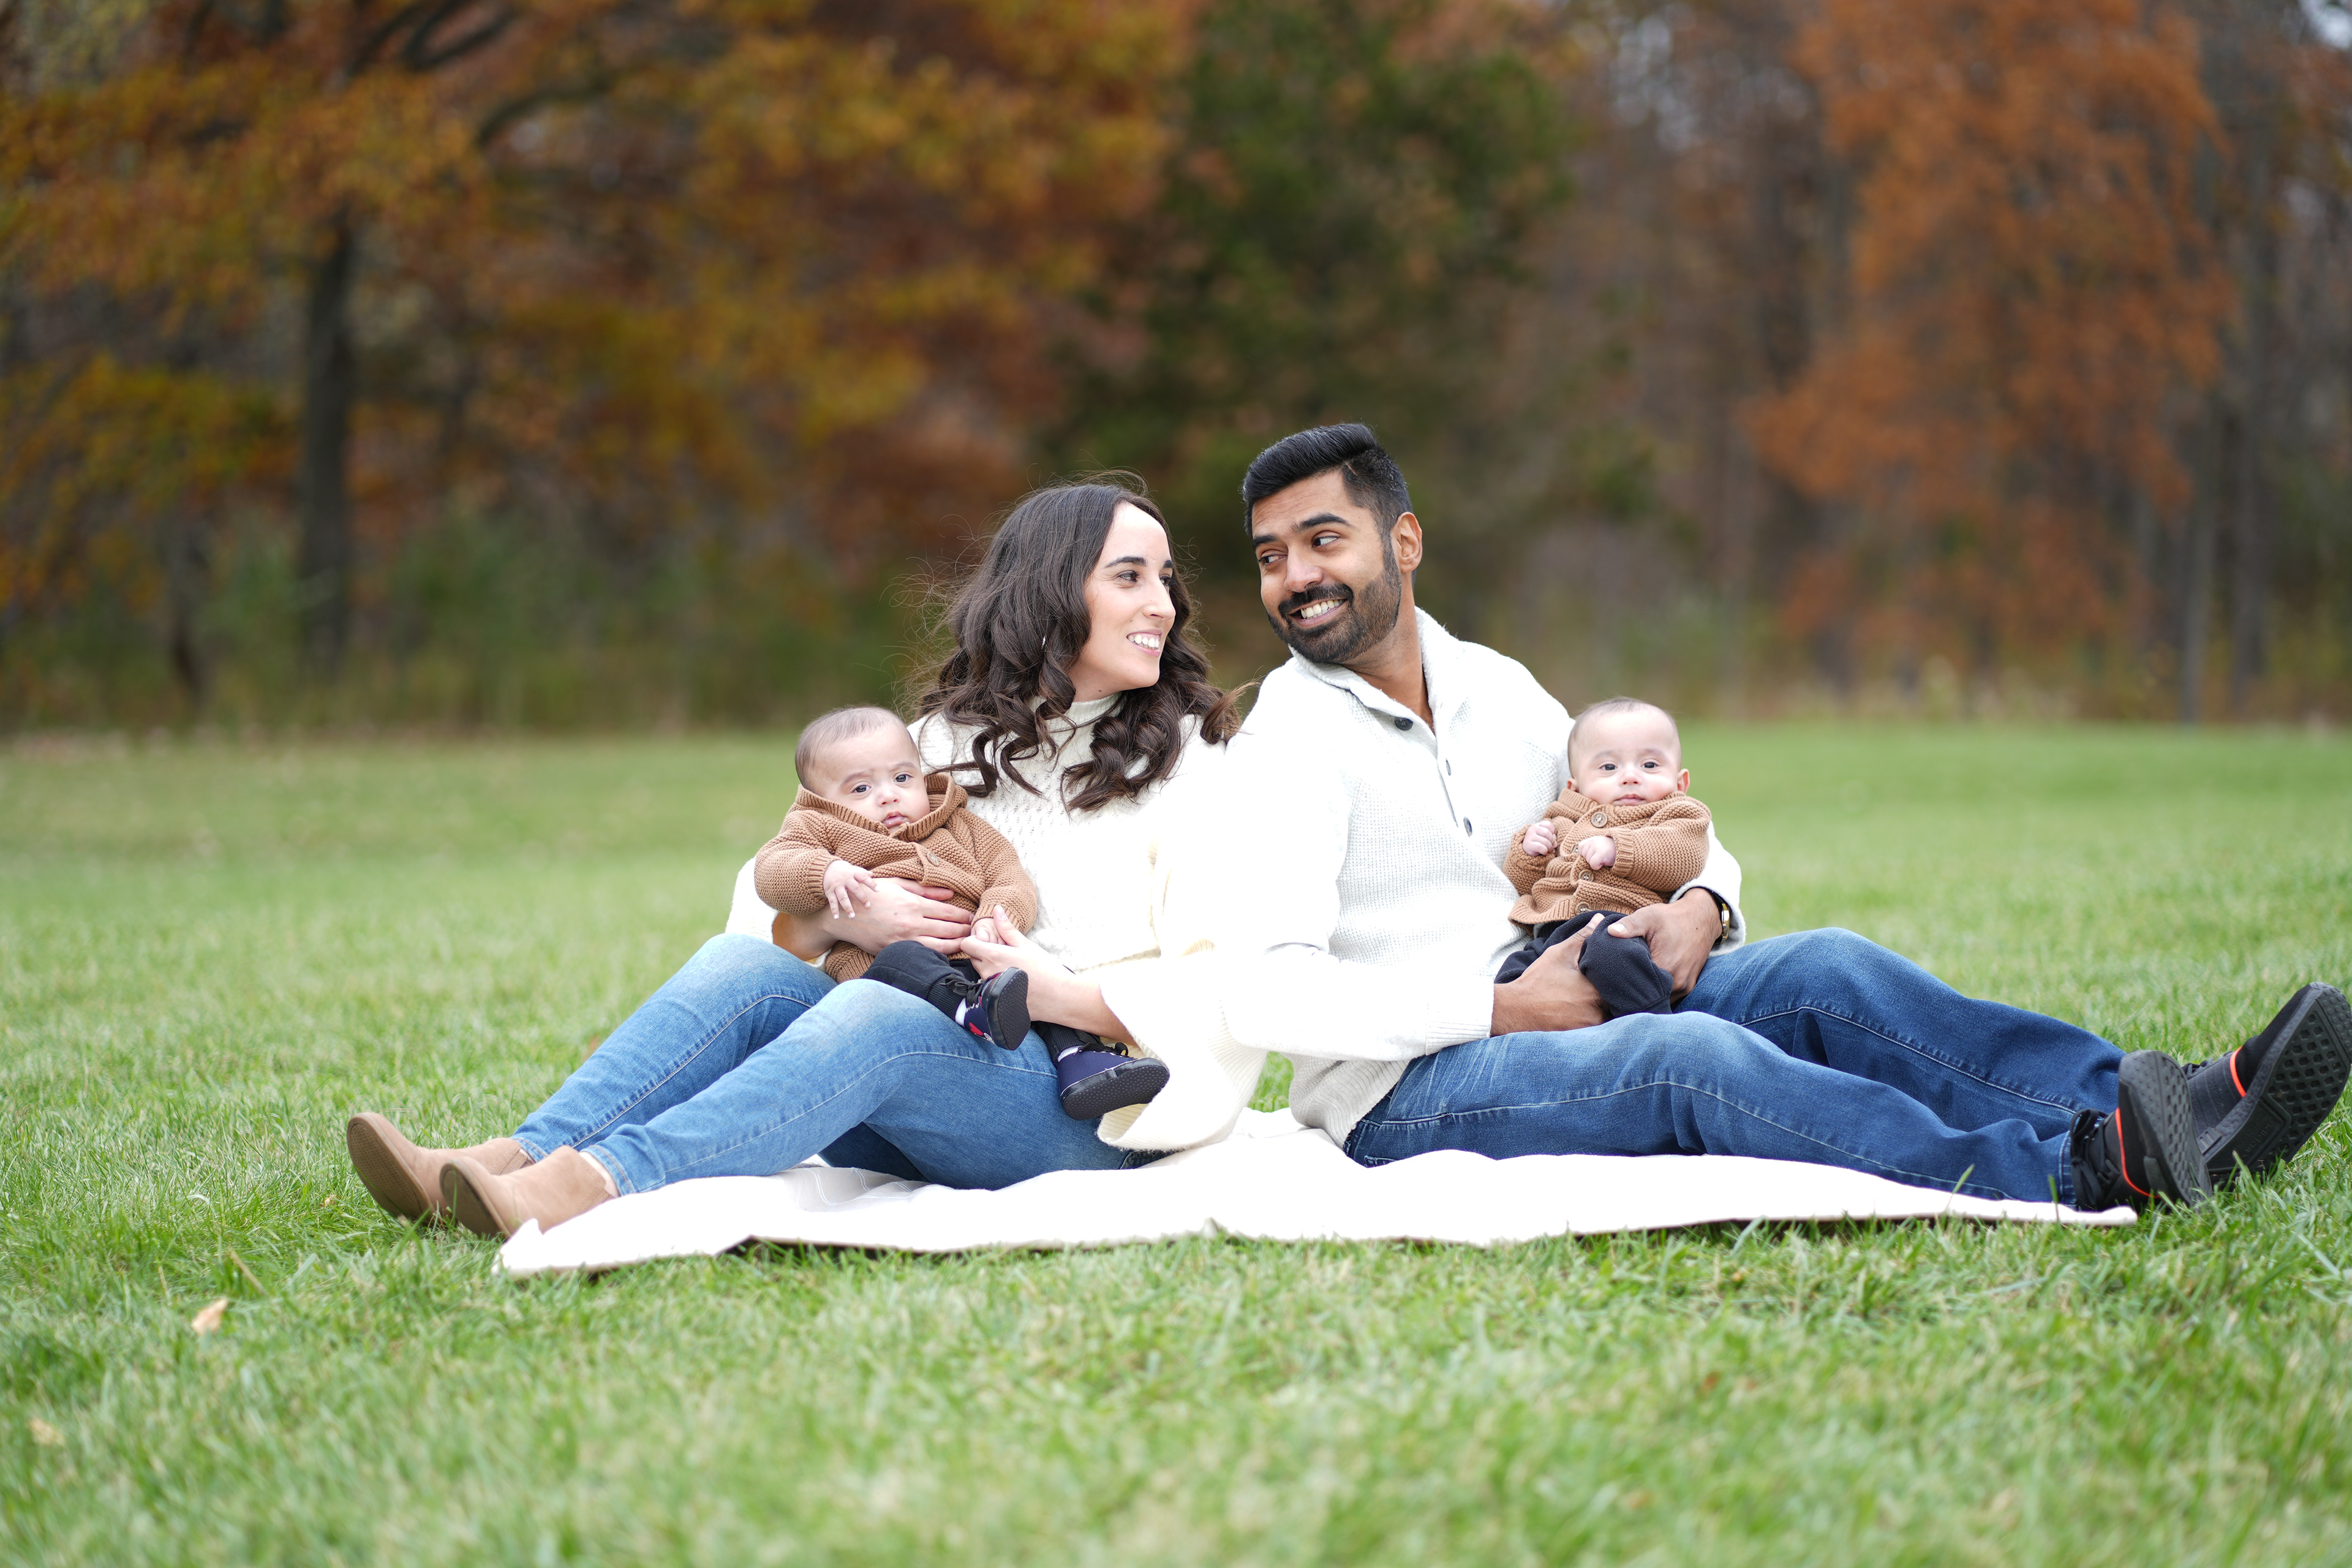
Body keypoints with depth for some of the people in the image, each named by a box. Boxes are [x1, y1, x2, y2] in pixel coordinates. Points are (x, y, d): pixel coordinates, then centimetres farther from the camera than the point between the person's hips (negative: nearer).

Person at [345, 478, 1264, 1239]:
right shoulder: (950, 742, 17)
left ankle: (590, 1187, -50)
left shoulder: (1194, 764, 5)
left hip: (1084, 1115, -5)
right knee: (742, 966, -20)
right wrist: (843, 917, -7)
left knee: (874, 1013, -33)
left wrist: (1063, 996, -16)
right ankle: (506, 1166, -37)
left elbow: (1222, 988, -3)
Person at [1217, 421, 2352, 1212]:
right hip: (1404, 1097, -7)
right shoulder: (1290, 744, -8)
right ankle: (2068, 1173, -45)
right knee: (1687, 1056, -33)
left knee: (1822, 973, -14)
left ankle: (2156, 1110, -26)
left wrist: (1699, 905, -3)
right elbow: (1264, 994, -21)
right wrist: (1506, 1007, -21)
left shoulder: (1492, 689, 14)